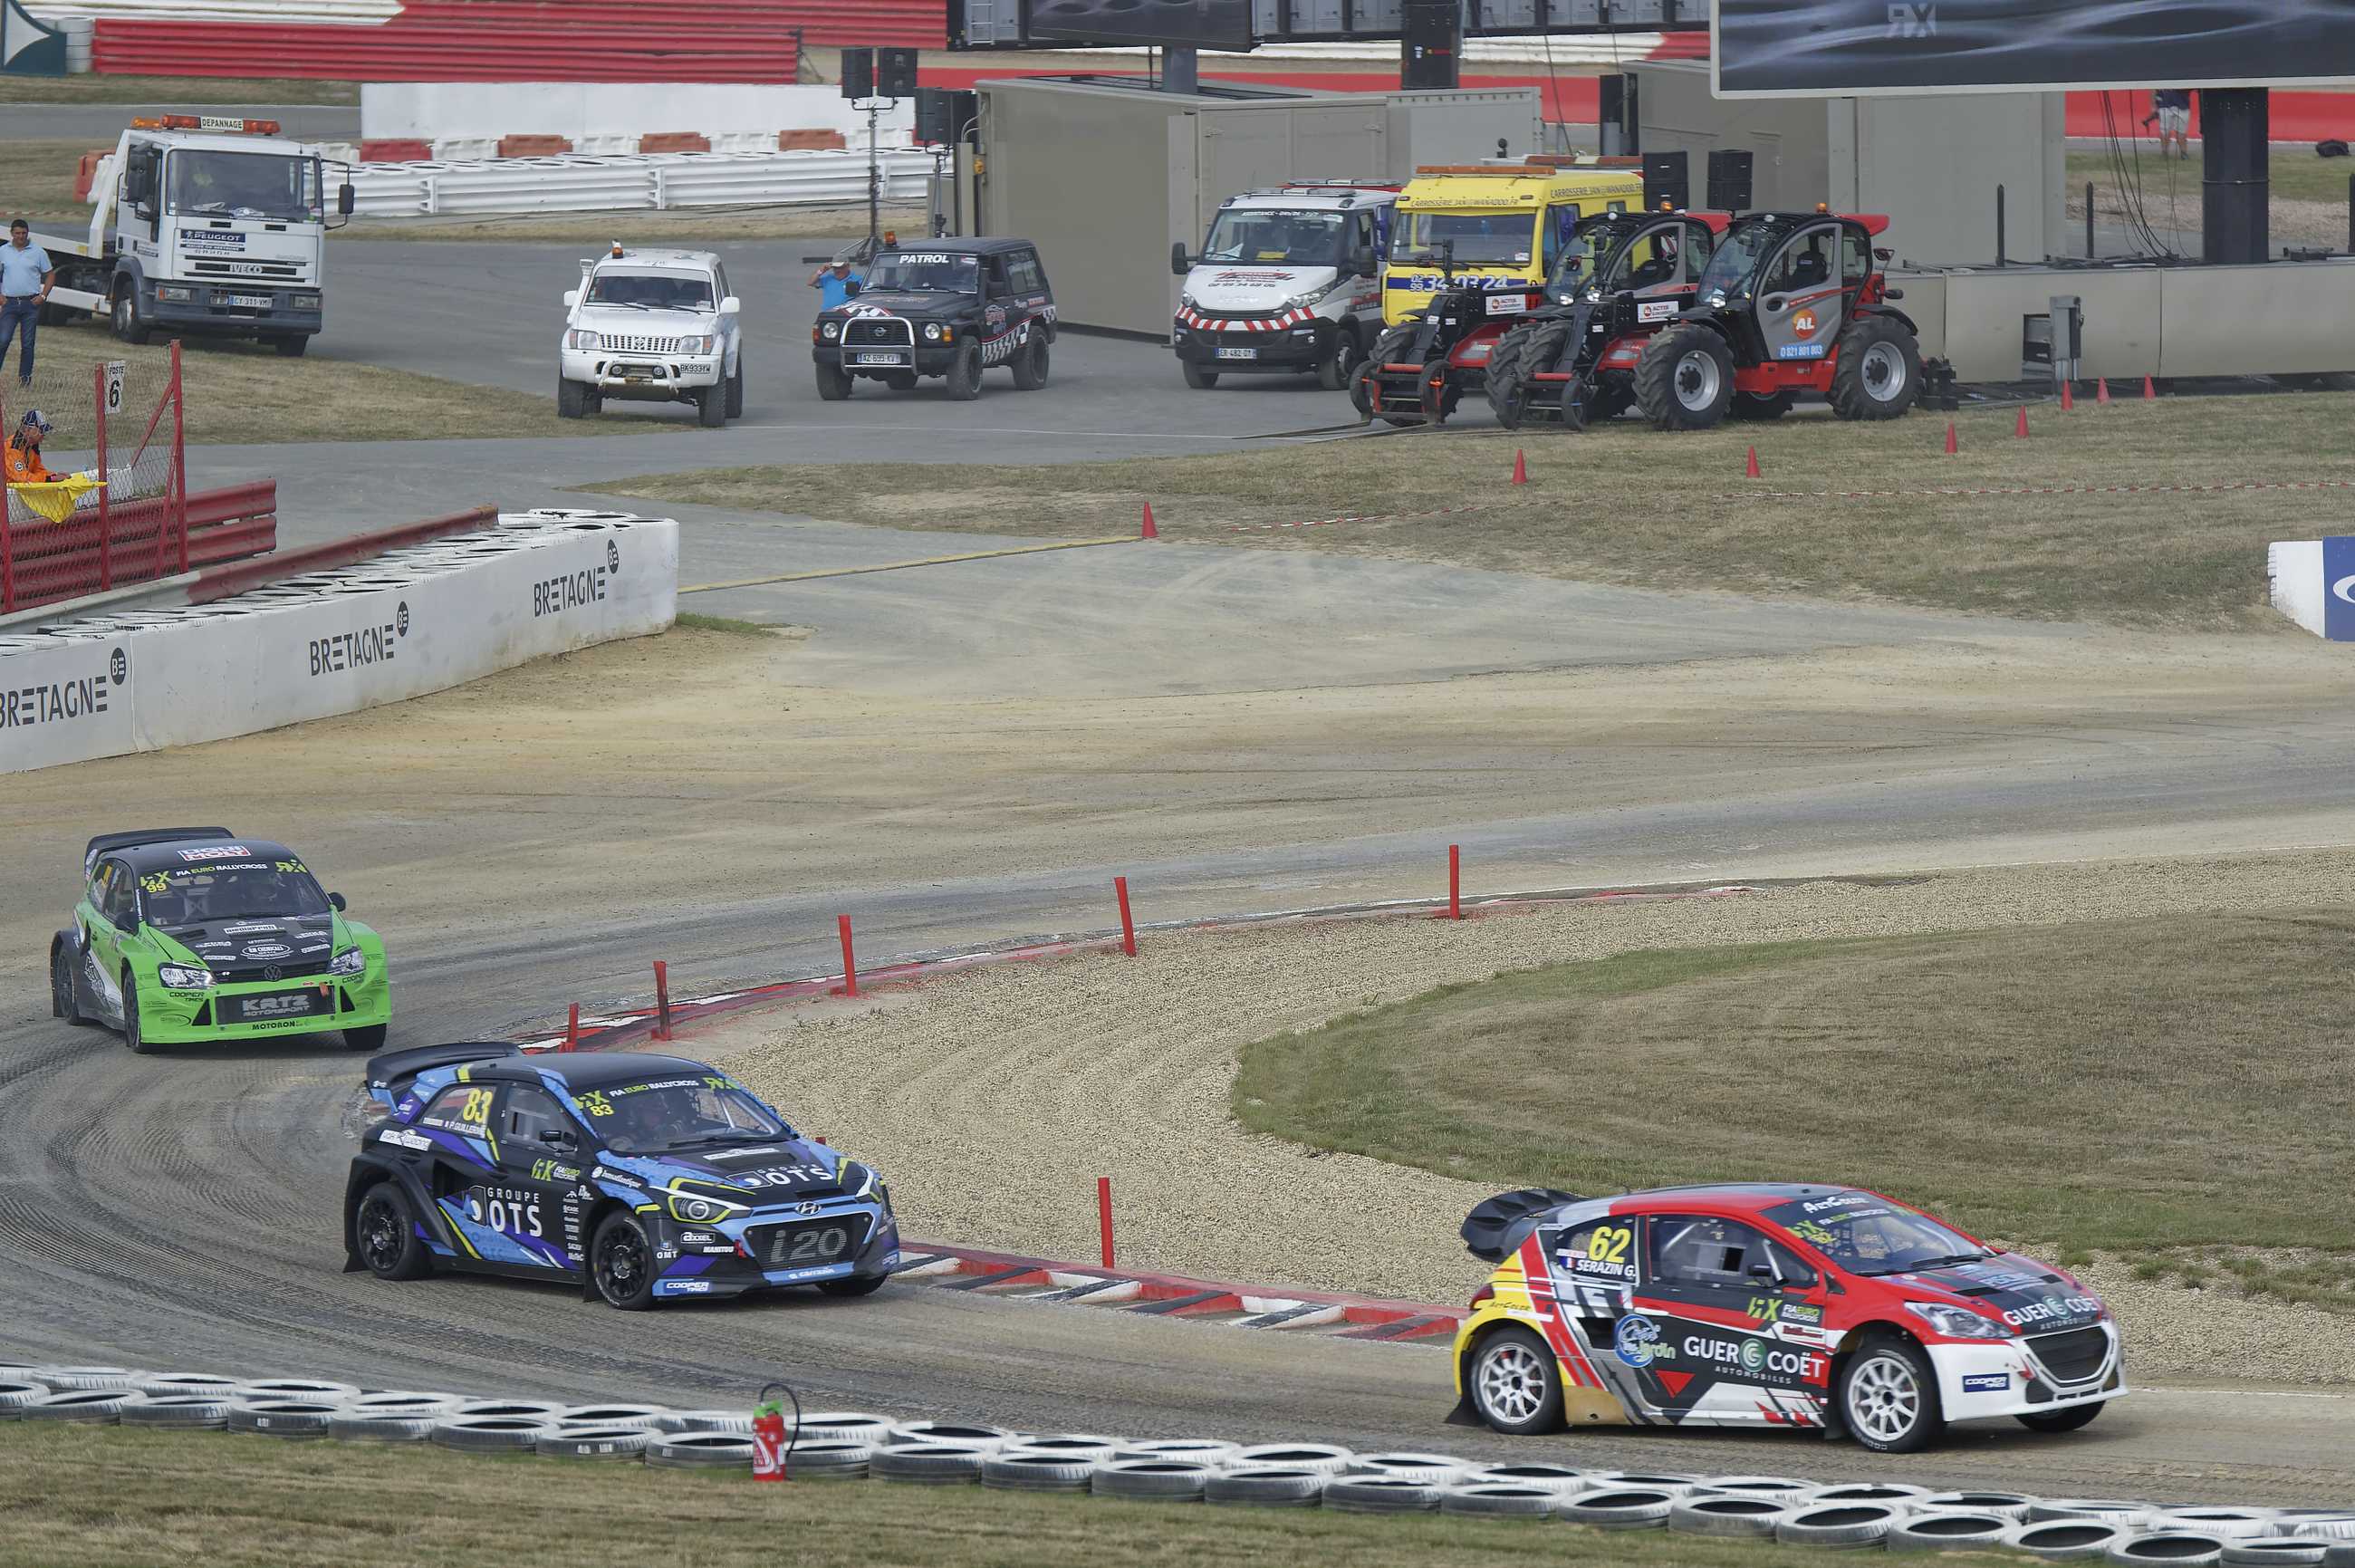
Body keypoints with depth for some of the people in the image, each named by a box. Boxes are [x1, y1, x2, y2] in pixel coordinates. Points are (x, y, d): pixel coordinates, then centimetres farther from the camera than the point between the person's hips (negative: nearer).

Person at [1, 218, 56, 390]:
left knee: (28, 343, 3)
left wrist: (43, 296, -3)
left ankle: (25, 379, 10)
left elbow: (50, 275, 8)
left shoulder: (38, 252, 2)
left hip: (31, 303, 0)